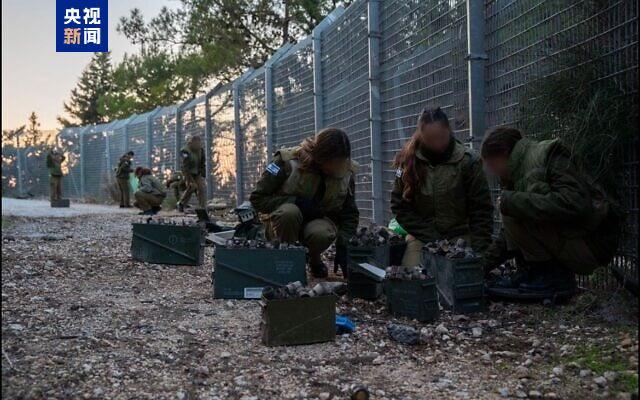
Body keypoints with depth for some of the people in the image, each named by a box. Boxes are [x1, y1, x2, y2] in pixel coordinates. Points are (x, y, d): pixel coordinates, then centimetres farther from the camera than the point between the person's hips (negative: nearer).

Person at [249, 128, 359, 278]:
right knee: (289, 212, -38)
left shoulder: (346, 172, -8)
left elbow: (350, 214, 1)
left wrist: (343, 246, -13)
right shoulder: (288, 161, -20)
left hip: (318, 221, 2)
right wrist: (296, 202, -27)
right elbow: (257, 198, -16)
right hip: (282, 222, -2)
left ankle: (314, 260, 0)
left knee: (321, 234, -36)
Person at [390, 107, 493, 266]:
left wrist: (479, 251, -15)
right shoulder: (408, 161, -5)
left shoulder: (468, 161, -9)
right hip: (421, 239, 1)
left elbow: (481, 211, -7)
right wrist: (432, 240, -11)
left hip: (460, 236, -1)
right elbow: (400, 206, -4)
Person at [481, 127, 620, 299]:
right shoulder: (518, 173, 15)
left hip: (590, 244, -10)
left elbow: (574, 205, -29)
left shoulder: (545, 156, -12)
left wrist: (512, 202, -23)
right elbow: (509, 234, 21)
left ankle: (553, 278, -10)